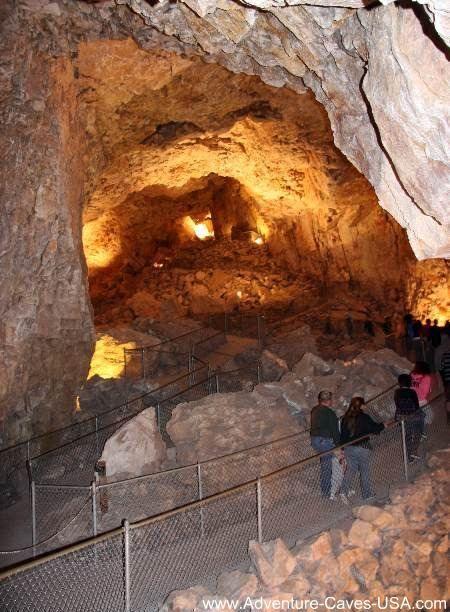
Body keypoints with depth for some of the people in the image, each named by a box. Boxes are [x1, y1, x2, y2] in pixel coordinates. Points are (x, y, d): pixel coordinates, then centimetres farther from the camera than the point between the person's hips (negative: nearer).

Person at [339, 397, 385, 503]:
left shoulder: (345, 418, 3)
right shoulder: (364, 418, -12)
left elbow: (342, 435, 7)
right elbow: (375, 428, -6)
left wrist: (343, 448, 14)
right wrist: (383, 425, 15)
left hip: (348, 449, 4)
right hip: (362, 448, -4)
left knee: (350, 469, 10)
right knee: (365, 471, 10)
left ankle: (344, 491, -7)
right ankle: (367, 494, 21)